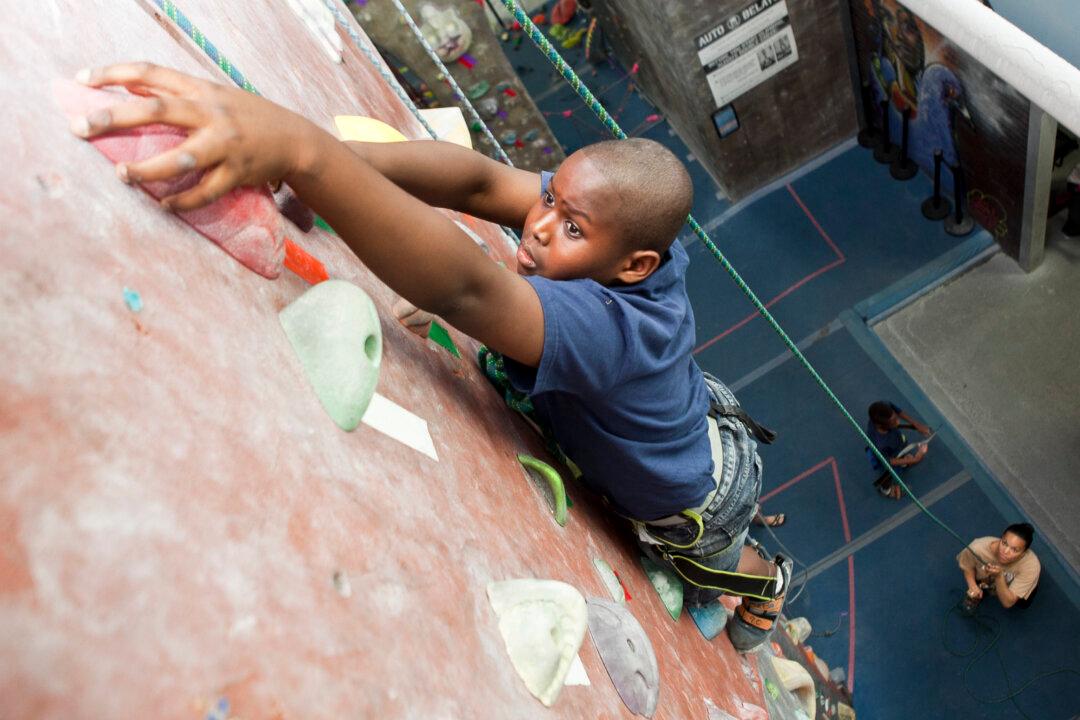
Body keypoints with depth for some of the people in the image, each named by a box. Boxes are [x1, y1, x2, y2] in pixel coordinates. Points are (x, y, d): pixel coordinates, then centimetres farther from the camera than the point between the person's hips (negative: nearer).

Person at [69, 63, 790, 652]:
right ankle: (753, 506, 69)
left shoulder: (604, 326, -49)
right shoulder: (642, 235, -27)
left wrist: (302, 150, -80)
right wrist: (347, 159, -54)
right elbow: (482, 179, -37)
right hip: (701, 406, 4)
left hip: (694, 504, -4)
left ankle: (769, 583, 68)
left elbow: (460, 285, -67)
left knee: (711, 558, 32)